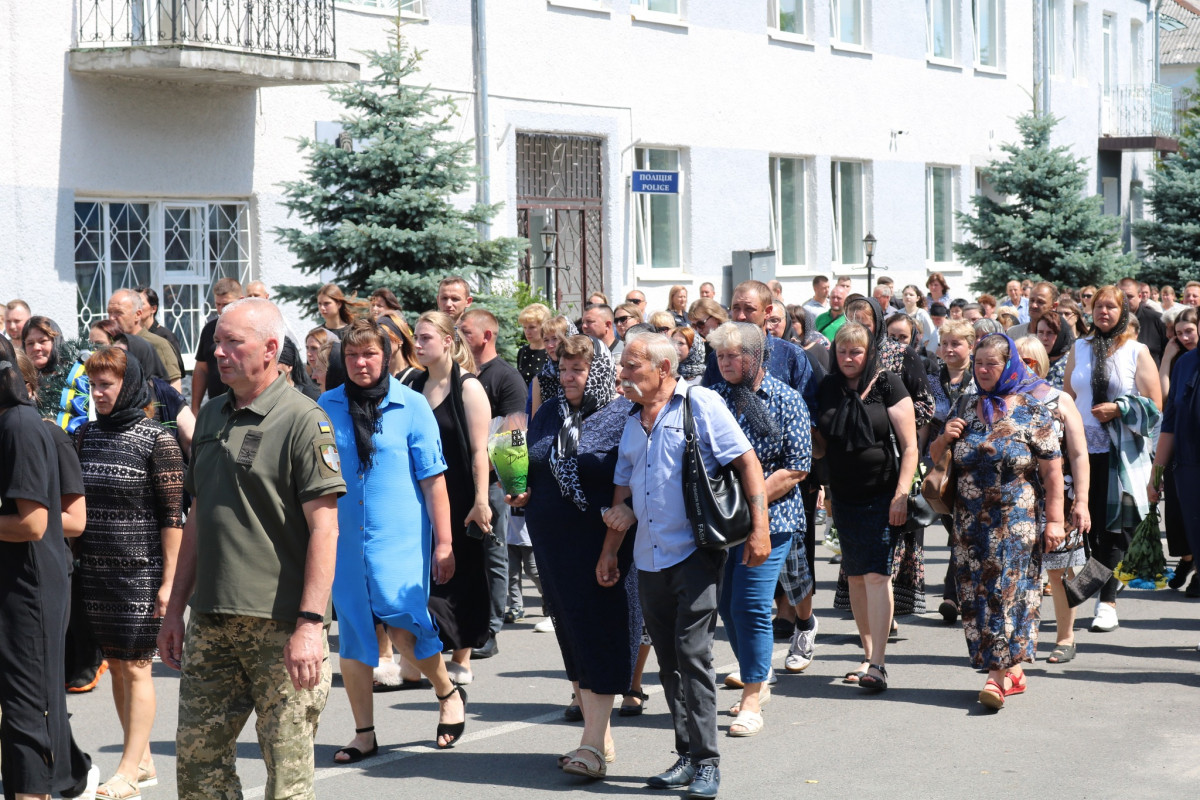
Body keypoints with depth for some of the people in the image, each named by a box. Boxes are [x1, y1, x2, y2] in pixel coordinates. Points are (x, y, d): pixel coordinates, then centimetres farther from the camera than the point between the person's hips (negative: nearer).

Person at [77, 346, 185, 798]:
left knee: (135, 668, -3)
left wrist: (168, 581, -12)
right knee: (115, 666, 8)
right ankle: (144, 762, 16)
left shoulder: (157, 441, -6)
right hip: (95, 571, 6)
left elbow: (172, 517, -8)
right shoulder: (86, 436, 10)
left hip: (140, 571, -6)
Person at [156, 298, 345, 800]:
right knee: (197, 758, 9)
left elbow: (324, 528, -13)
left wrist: (310, 623, -20)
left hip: (282, 626, -7)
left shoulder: (303, 421, -8)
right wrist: (175, 609, 18)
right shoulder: (211, 419, 14)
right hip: (211, 624, 7)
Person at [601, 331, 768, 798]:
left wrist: (759, 527, -15)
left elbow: (747, 462, -8)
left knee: (692, 653, -11)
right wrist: (610, 549, 17)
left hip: (696, 552, -7)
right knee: (668, 660, 8)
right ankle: (686, 757, 15)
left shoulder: (700, 404, -5)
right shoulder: (633, 422, 16)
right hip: (650, 560, 7)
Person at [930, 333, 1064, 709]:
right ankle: (1012, 669, 13)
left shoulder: (1031, 413, -3)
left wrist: (1054, 520, -11)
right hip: (971, 521, 5)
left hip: (1017, 520, -5)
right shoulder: (967, 410, 11)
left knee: (1007, 589, -10)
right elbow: (935, 456, 19)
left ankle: (1000, 675, -11)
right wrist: (944, 438, -3)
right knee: (977, 591, 4)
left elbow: (1052, 471, -6)